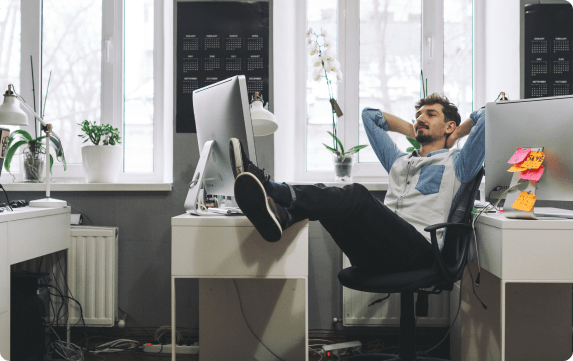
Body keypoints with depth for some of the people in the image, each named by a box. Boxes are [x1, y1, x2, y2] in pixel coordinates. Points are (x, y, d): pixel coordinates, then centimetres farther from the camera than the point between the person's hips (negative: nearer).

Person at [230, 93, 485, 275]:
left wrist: (453, 137, 24)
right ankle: (279, 216, -53)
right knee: (323, 196, -19)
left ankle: (272, 191, -51)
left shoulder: (455, 164, 20)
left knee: (357, 196, -32)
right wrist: (414, 132, 43)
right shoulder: (399, 162, 36)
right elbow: (369, 114, 46)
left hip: (417, 250, -6)